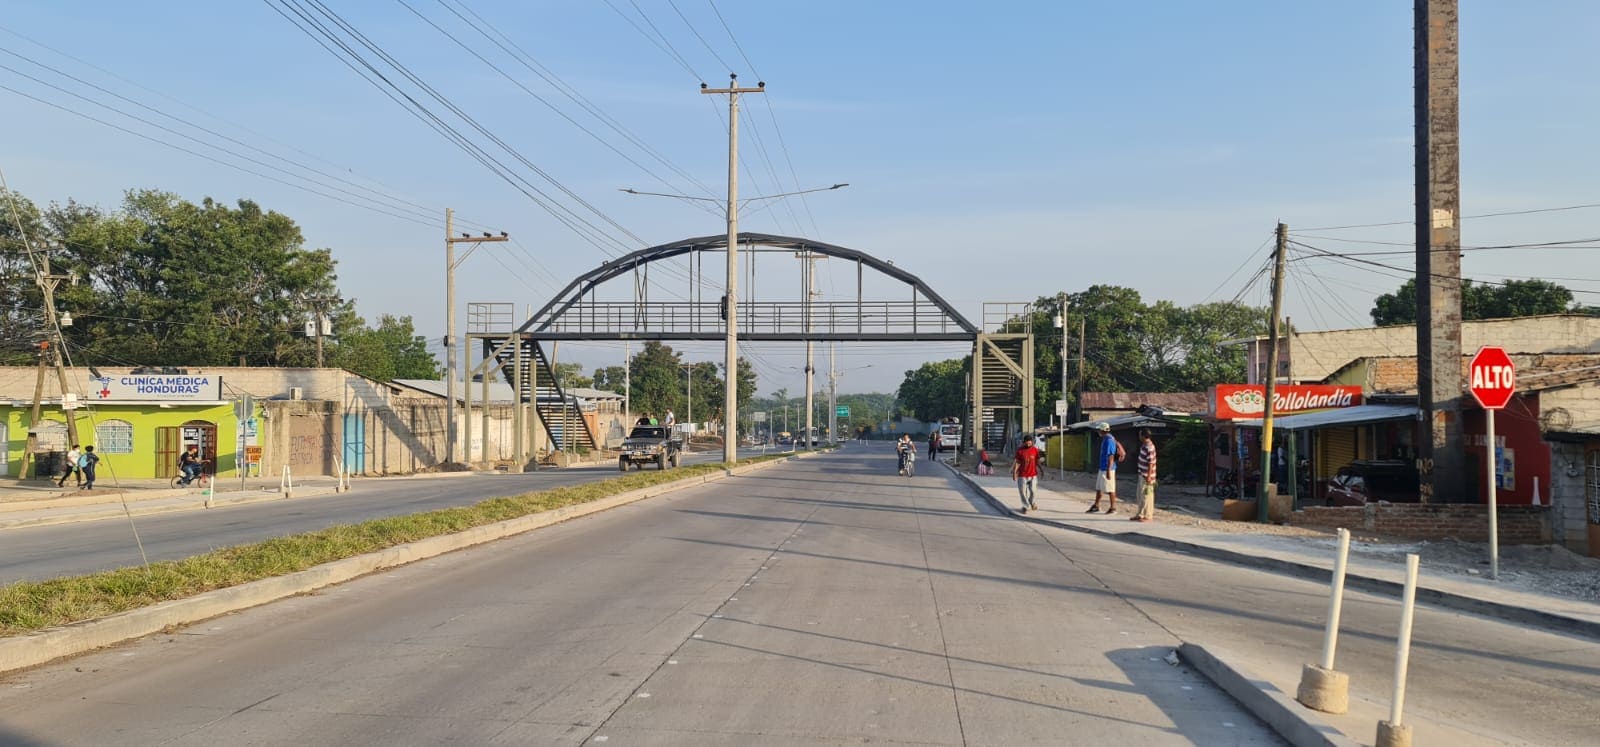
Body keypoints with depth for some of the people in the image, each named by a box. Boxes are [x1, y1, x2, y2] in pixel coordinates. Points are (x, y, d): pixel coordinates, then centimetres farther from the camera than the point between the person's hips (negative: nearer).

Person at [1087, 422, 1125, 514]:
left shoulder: (1109, 440, -20)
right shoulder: (1105, 439, 12)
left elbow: (1111, 457, -23)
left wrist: (1108, 471, -24)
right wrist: (1098, 466, 24)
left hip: (1107, 469, -10)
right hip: (1102, 468, 10)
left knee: (1110, 489, 0)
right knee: (1098, 487, 14)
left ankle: (1113, 507, 9)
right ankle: (1096, 506, 22)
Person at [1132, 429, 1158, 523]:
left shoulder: (1149, 448, -22)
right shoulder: (1144, 445, 9)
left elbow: (1150, 463, -23)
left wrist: (1148, 476, -24)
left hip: (1147, 476, -10)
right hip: (1142, 475, 10)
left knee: (1146, 496, -2)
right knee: (1140, 495, 15)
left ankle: (1148, 516, 6)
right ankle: (1140, 514, 24)